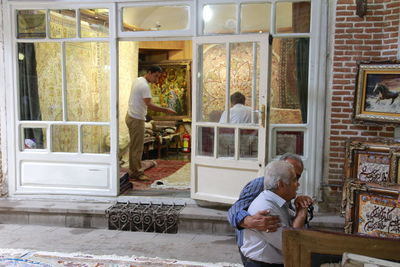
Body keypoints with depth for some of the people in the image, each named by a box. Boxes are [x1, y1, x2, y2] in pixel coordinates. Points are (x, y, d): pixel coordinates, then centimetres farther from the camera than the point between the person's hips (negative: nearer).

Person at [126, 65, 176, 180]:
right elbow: (149, 105, -29)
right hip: (137, 119, -10)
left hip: (131, 117, 10)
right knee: (137, 148, -3)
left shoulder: (137, 80, 10)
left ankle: (132, 172, 20)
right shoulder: (145, 86, -21)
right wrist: (166, 110, -28)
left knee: (134, 146, 14)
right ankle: (137, 173, 3)